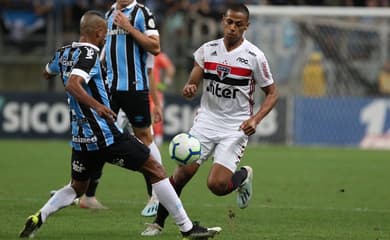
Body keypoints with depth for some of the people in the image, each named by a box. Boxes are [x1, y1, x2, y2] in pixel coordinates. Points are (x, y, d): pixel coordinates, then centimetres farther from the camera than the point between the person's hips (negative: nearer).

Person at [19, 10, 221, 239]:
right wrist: (97, 105, -43)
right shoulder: (89, 53, -14)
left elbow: (48, 71, 33)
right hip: (106, 135, -8)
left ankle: (38, 218, 4)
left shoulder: (64, 53, 10)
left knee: (77, 187, 25)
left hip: (81, 139, 8)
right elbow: (72, 85, -31)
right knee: (156, 169, 0)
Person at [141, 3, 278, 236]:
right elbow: (192, 84, 4)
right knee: (182, 173, -9)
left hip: (236, 127, -3)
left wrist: (255, 119, -15)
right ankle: (158, 222, 7)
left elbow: (272, 93, 0)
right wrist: (189, 89, -22)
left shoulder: (254, 56, -8)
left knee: (217, 185, -15)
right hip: (207, 120, 3)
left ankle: (244, 176, 19)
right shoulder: (207, 50, 1)